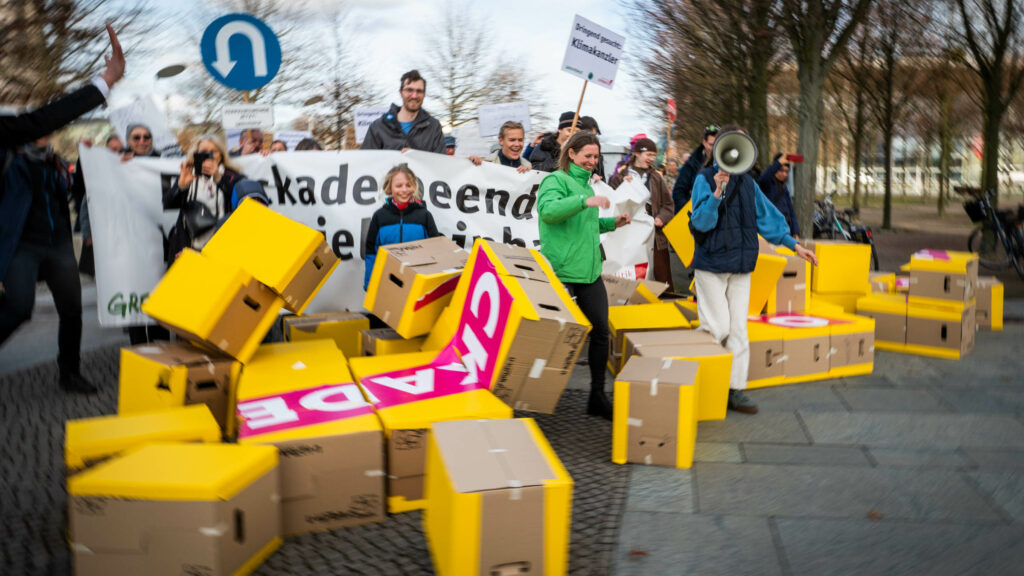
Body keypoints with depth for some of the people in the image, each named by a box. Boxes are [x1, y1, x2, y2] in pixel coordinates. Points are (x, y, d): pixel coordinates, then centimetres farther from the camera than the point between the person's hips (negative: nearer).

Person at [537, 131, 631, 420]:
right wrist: (585, 201, -36)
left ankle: (597, 397, 16)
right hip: (561, 272, -8)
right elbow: (547, 210, -27)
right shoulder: (556, 180, -7)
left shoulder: (585, 184, 19)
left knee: (600, 331, 6)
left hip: (590, 272, 8)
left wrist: (612, 223, 17)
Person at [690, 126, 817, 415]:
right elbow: (701, 222, -15)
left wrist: (794, 244, 15)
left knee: (738, 329, 6)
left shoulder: (747, 182, 10)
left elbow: (766, 215, 17)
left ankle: (735, 389, 12)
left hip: (740, 266, 6)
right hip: (711, 264, -6)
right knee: (718, 329, -6)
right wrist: (717, 192, -28)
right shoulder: (705, 179, -7)